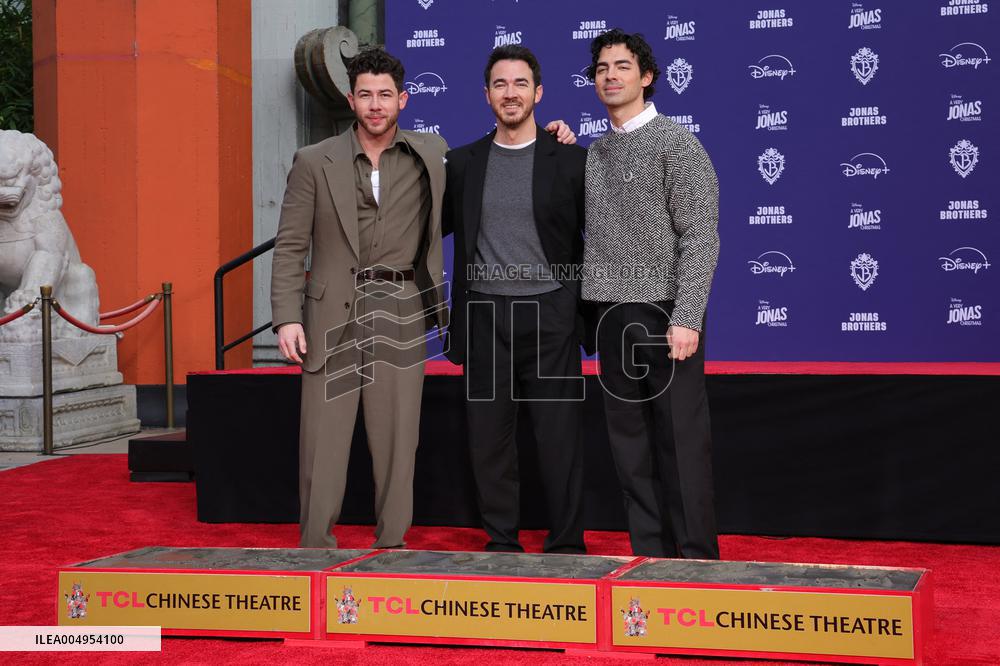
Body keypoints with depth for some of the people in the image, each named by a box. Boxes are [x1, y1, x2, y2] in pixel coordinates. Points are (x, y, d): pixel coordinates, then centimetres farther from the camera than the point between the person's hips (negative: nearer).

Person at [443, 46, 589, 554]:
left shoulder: (570, 160, 2)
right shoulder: (463, 163, 9)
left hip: (549, 316, -2)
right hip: (484, 316, 2)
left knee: (559, 435, -1)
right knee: (489, 435, 5)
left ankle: (566, 545, 8)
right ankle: (501, 543, 15)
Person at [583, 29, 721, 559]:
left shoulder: (676, 143, -5)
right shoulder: (595, 152, 14)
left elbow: (700, 238, -10)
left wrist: (686, 319, -19)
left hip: (663, 316, -6)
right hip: (612, 317, 6)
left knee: (682, 445, -3)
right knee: (630, 445, 8)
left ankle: (698, 559, 3)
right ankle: (650, 556, 15)